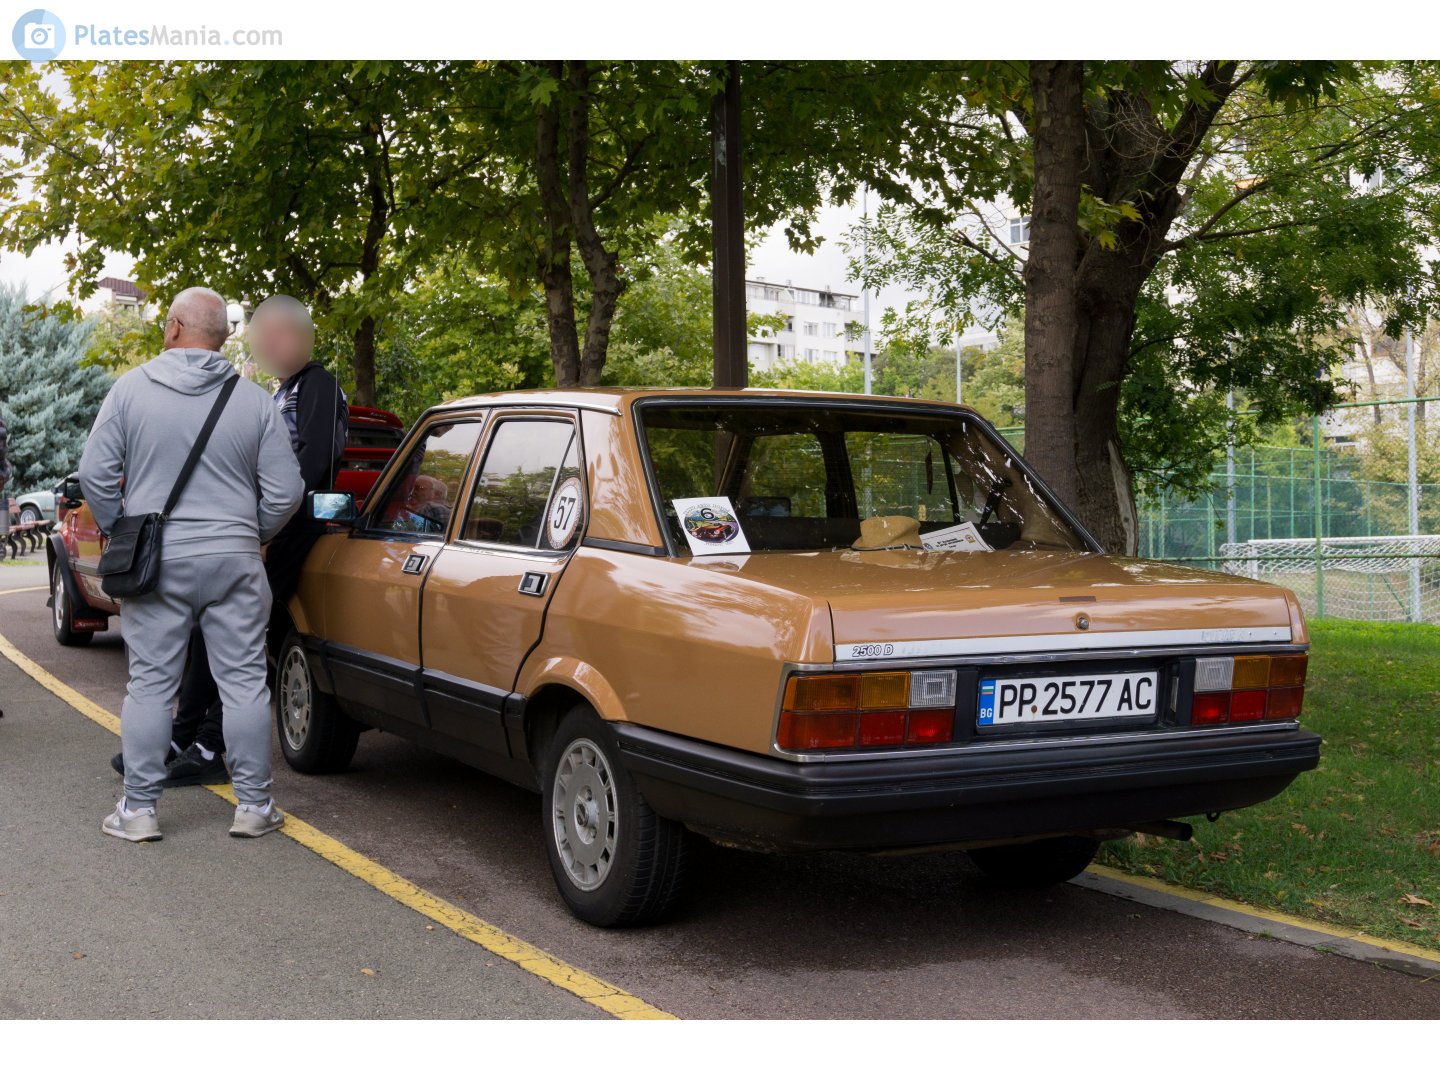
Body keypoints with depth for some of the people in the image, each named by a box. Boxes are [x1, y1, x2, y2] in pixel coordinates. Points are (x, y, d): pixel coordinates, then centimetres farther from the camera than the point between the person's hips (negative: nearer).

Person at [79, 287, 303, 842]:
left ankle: (138, 809, 11)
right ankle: (254, 805, 11)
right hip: (234, 560, 1)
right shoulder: (255, 400, 1)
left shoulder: (131, 388, -2)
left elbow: (95, 473, -3)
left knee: (149, 685, 7)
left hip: (155, 562, 0)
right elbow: (284, 490, 0)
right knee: (244, 682, 7)